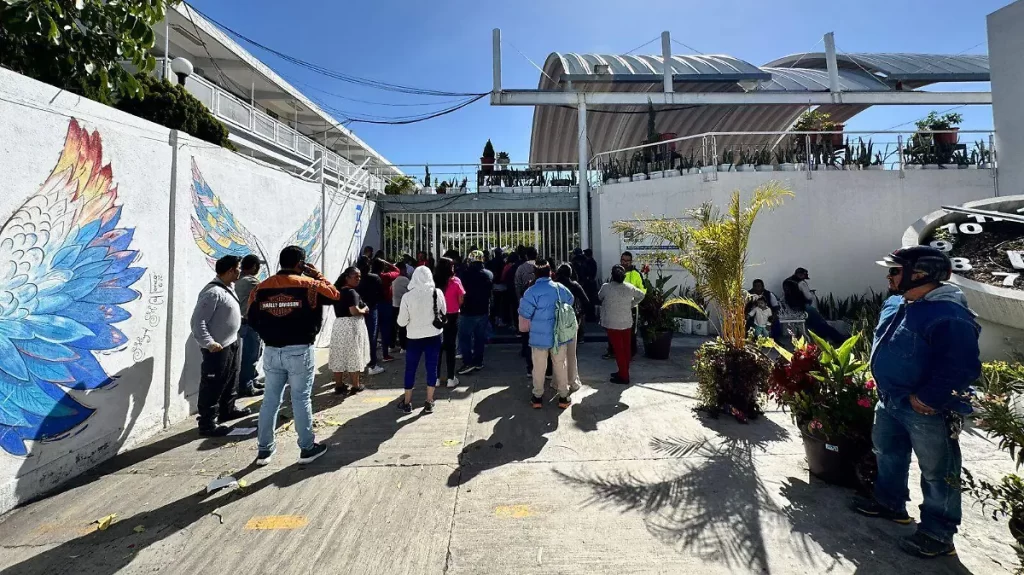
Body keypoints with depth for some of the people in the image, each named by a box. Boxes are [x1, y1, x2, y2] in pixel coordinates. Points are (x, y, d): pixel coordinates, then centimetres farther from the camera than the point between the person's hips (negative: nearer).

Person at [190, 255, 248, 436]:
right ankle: (207, 424, 12)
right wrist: (209, 343, -28)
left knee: (230, 381, 23)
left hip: (232, 344, 10)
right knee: (212, 387, 1)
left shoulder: (228, 288, 7)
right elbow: (198, 321, -24)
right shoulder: (213, 292, -22)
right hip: (218, 348, -10)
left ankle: (227, 410, 40)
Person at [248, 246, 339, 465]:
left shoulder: (262, 287, 5)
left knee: (270, 400, 13)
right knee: (301, 400, 4)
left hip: (272, 352, 4)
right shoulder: (308, 284, -9)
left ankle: (264, 449, 22)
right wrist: (318, 276, 12)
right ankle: (307, 448, 15)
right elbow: (334, 295, 3)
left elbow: (252, 318, 8)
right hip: (300, 351, -4)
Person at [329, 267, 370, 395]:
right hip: (351, 326, -8)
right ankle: (355, 386, 9)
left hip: (339, 324, 8)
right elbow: (354, 311, -25)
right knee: (354, 356, 1)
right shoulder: (351, 292, -15)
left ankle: (339, 385, 18)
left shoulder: (339, 291, 13)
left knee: (339, 356, 10)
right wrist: (364, 310, -6)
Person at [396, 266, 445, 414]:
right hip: (434, 336, 1)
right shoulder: (437, 293, -8)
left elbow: (401, 321, -7)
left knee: (410, 369, 12)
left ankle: (407, 403, 22)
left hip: (415, 337, -1)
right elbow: (444, 312, 8)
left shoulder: (407, 296, -13)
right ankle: (429, 403, 17)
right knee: (432, 368, 10)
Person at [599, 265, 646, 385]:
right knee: (626, 348, 14)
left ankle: (624, 376, 3)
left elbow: (599, 297, 8)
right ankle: (624, 372, 26)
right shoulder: (630, 287, 1)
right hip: (627, 322, 5)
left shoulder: (606, 287, -12)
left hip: (612, 324, -5)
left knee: (618, 349, 0)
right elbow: (641, 295, 18)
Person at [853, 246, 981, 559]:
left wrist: (928, 399, -25)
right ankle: (890, 503, 42)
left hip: (928, 411, -9)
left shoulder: (949, 316, -25)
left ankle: (938, 534, 23)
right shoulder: (894, 304, 4)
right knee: (887, 453, 23)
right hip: (889, 402, 9)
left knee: (937, 472, 8)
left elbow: (963, 367, -27)